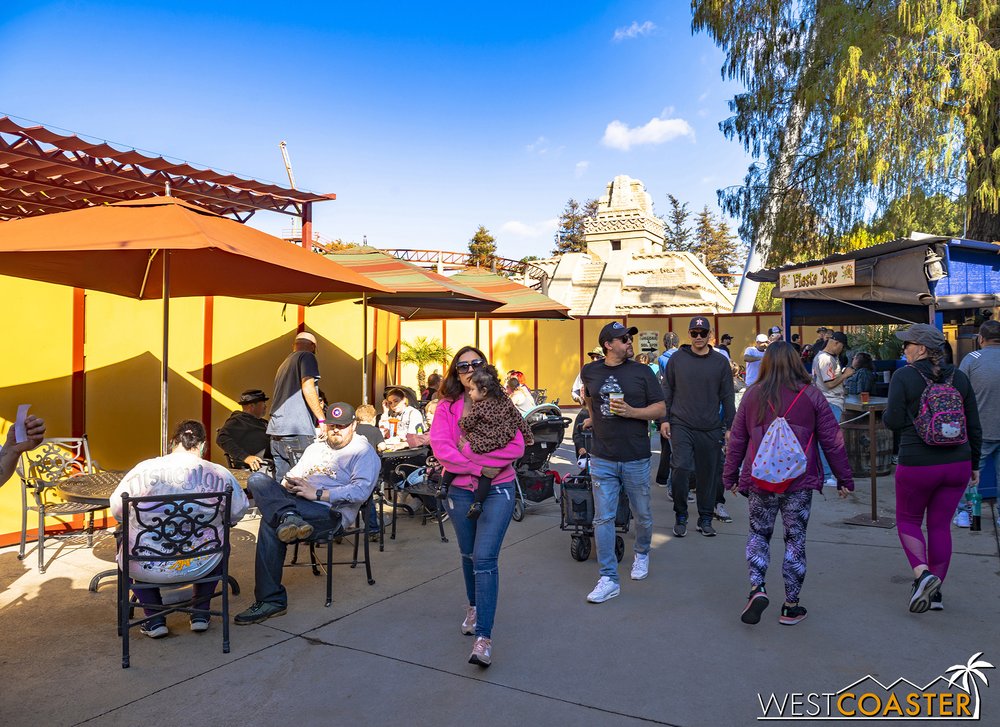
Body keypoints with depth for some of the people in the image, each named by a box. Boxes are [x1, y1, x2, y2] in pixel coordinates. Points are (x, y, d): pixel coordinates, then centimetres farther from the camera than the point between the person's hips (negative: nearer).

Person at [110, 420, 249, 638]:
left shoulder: (144, 469, -8)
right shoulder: (220, 475, -7)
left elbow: (117, 510, 4)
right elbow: (238, 513, 6)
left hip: (148, 568, 0)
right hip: (200, 567, 1)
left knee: (126, 547, 35)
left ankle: (155, 620, 25)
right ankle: (201, 614, 30)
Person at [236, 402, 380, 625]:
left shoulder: (364, 452, 4)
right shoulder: (316, 447, 29)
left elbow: (361, 490, -11)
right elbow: (293, 474, 28)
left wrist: (317, 494, -16)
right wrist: (288, 483, 1)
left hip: (330, 512, -7)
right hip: (296, 500, 7)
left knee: (270, 524, -29)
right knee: (257, 479, -20)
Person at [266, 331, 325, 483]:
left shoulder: (284, 364, 25)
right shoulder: (307, 357, 2)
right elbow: (308, 388, -12)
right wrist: (322, 420, -12)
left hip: (276, 432, 8)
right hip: (298, 431, -8)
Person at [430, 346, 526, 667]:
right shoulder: (447, 406, 0)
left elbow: (516, 447, -10)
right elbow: (440, 447, -12)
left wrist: (472, 450, -16)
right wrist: (479, 468, -18)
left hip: (498, 490, -2)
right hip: (460, 491, 3)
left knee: (485, 559, -11)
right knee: (469, 555, 18)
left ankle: (483, 638, -9)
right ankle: (474, 607, 44)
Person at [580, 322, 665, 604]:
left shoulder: (642, 372, -2)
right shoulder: (590, 371, 4)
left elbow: (660, 409, -3)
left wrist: (631, 412, -17)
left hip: (636, 458, 0)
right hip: (602, 459, 1)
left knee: (642, 515, 15)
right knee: (603, 519, -2)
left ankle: (642, 553, 44)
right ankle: (609, 578, 6)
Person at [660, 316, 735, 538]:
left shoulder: (721, 361, 6)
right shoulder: (677, 358, 4)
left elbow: (727, 397, 8)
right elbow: (667, 390, 8)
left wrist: (730, 426, 5)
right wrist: (664, 419, 1)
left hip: (711, 429, 1)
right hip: (681, 426, -1)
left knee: (708, 474, 6)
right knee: (680, 469, -12)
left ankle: (705, 518, 21)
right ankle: (680, 516, 6)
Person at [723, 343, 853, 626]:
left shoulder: (753, 395, 1)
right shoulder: (811, 395, -2)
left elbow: (737, 440, 5)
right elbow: (832, 440, 0)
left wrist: (730, 475, 15)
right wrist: (844, 478, 9)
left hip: (760, 482, 1)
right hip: (799, 482, 0)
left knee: (758, 533, 17)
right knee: (795, 539, 10)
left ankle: (757, 588, -2)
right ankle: (791, 607, 17)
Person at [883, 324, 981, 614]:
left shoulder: (904, 376, -10)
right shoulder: (959, 377, 4)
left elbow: (894, 422, -13)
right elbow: (974, 427, 8)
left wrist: (886, 412, 9)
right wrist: (974, 465, 18)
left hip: (917, 465, -4)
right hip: (958, 463, 4)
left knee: (908, 519, 15)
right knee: (940, 525, 14)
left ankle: (922, 574, -7)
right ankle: (935, 593, 20)